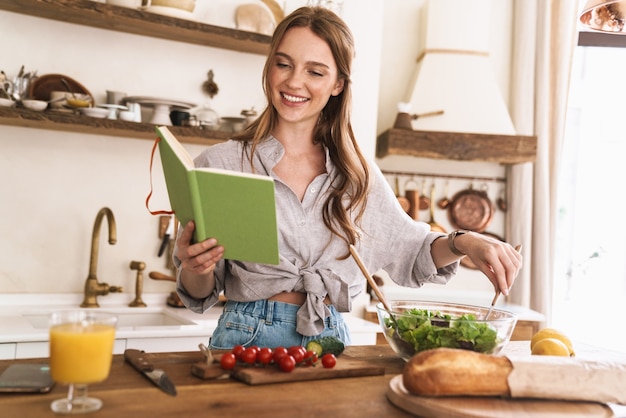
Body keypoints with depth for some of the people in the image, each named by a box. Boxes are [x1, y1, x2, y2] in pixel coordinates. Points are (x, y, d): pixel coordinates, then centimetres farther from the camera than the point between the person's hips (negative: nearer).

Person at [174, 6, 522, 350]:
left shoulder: (357, 175, 9)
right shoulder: (221, 163, -1)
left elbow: (408, 250, 15)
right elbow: (200, 294, 3)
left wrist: (464, 242, -4)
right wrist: (195, 268, -19)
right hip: (248, 339, -2)